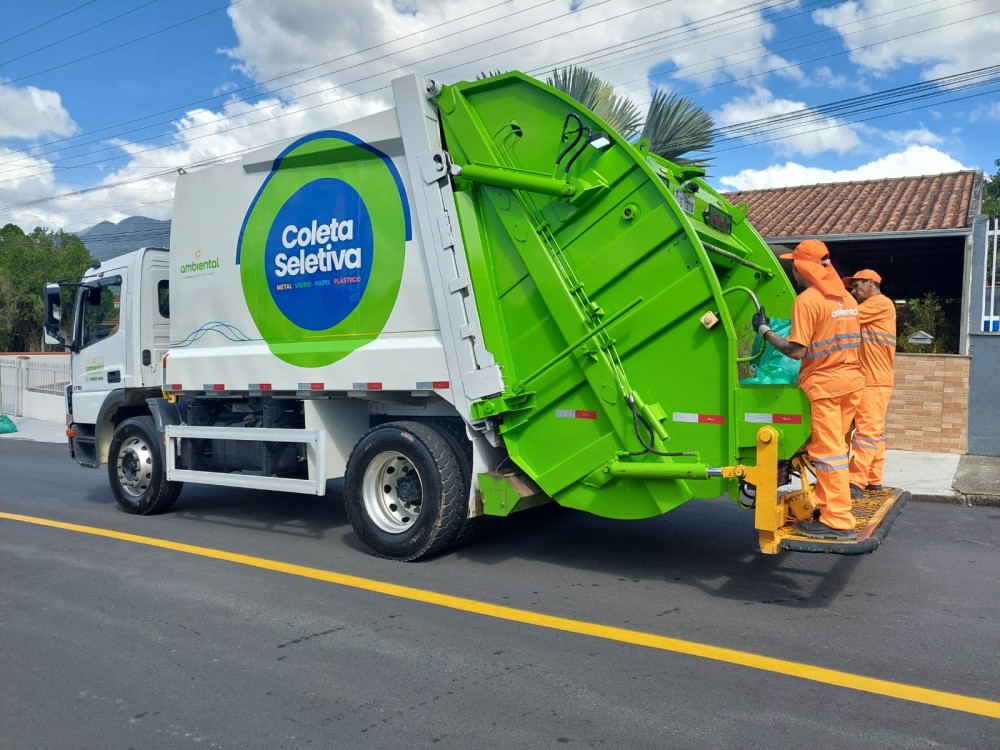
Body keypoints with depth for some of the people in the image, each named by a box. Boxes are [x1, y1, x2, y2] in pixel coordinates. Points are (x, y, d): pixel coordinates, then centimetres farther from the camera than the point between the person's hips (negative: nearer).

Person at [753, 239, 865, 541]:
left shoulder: (807, 300, -15)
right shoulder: (847, 297, 11)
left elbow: (796, 350, -18)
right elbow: (853, 342, 18)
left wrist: (764, 330, -9)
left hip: (823, 383, -8)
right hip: (852, 380, 8)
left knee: (827, 451, -4)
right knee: (834, 446, 16)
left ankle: (838, 522, -1)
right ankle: (828, 504, 24)